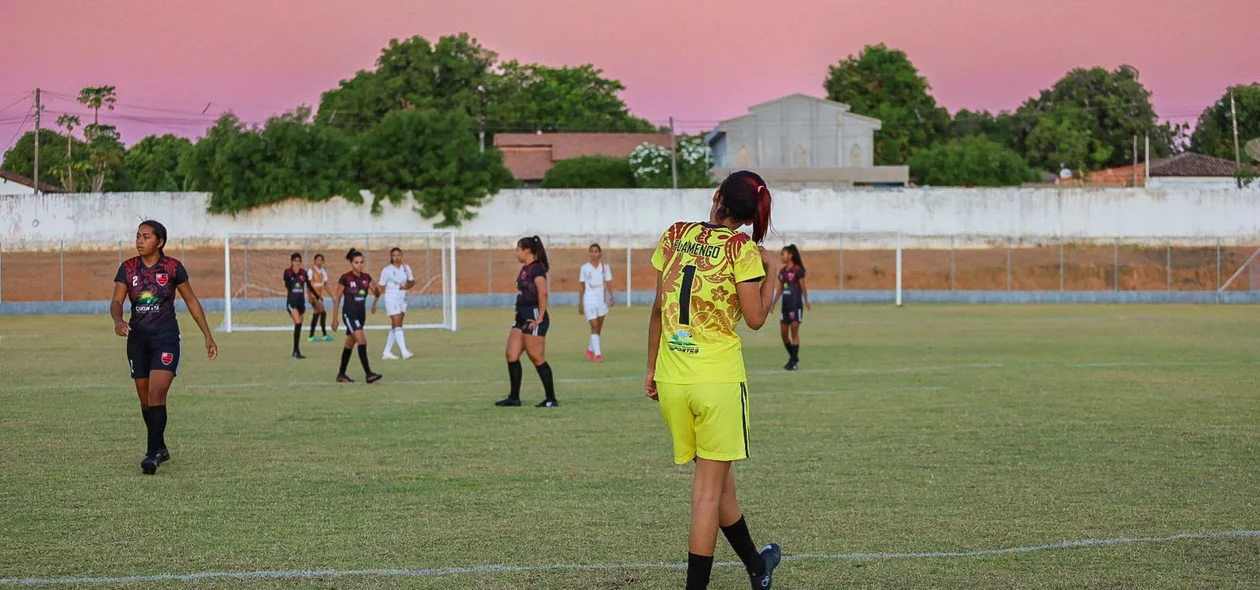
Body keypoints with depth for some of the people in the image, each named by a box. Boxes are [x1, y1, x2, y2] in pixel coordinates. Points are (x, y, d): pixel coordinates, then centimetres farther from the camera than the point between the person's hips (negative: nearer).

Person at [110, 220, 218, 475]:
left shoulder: (173, 267, -4)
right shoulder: (128, 268, 1)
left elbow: (192, 301, 5)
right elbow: (116, 301, -6)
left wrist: (208, 336, 6)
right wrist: (118, 320, -30)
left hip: (166, 338, -4)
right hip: (137, 338, 4)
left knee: (156, 395, -17)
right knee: (145, 400, 11)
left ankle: (153, 453, -17)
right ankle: (161, 448, 28)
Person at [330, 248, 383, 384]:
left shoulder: (366, 277, 5)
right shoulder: (345, 278, -10)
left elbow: (377, 293, 13)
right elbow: (337, 299, -5)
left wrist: (377, 290, -6)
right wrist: (335, 319, -5)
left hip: (361, 314, 6)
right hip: (349, 314, -6)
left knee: (349, 345, 14)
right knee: (362, 341, -19)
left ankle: (341, 375, 24)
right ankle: (368, 374, -22)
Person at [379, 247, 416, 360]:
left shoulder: (406, 268, 7)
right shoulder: (387, 270, -7)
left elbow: (412, 281, 18)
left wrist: (407, 286, -6)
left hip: (403, 299, 6)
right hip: (391, 299, -6)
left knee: (394, 327, 9)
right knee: (397, 325, -13)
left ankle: (387, 352, 17)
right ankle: (404, 352, -21)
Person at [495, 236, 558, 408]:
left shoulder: (536, 268, -14)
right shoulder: (525, 269, 15)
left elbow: (543, 293, -25)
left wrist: (540, 317, -23)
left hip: (533, 318, -10)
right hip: (522, 317, 10)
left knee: (537, 359, -5)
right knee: (512, 355, 6)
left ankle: (551, 399, 2)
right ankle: (514, 397, 11)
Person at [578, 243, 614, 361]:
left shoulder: (605, 267, 5)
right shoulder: (584, 268, 2)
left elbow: (608, 283, 2)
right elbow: (581, 286, 6)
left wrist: (611, 296, -15)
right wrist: (580, 303, 5)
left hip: (601, 300, 3)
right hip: (589, 300, -3)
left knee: (599, 328, 10)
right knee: (594, 326, -14)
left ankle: (590, 348, 33)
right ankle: (597, 354, -18)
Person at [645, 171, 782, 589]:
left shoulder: (674, 236, 5)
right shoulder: (742, 248, -8)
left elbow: (658, 309, 9)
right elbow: (755, 319, -7)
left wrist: (652, 368, 17)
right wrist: (771, 272, 7)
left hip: (671, 380, 5)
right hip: (718, 379, -5)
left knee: (717, 478, 18)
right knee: (709, 488, 3)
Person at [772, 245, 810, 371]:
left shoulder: (798, 270, -8)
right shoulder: (782, 271, 12)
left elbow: (803, 287, -9)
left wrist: (806, 301, -20)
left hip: (796, 305, -7)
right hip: (785, 305, 7)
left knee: (794, 332, -7)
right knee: (783, 333, 6)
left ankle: (794, 362, -4)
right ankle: (793, 357, 22)